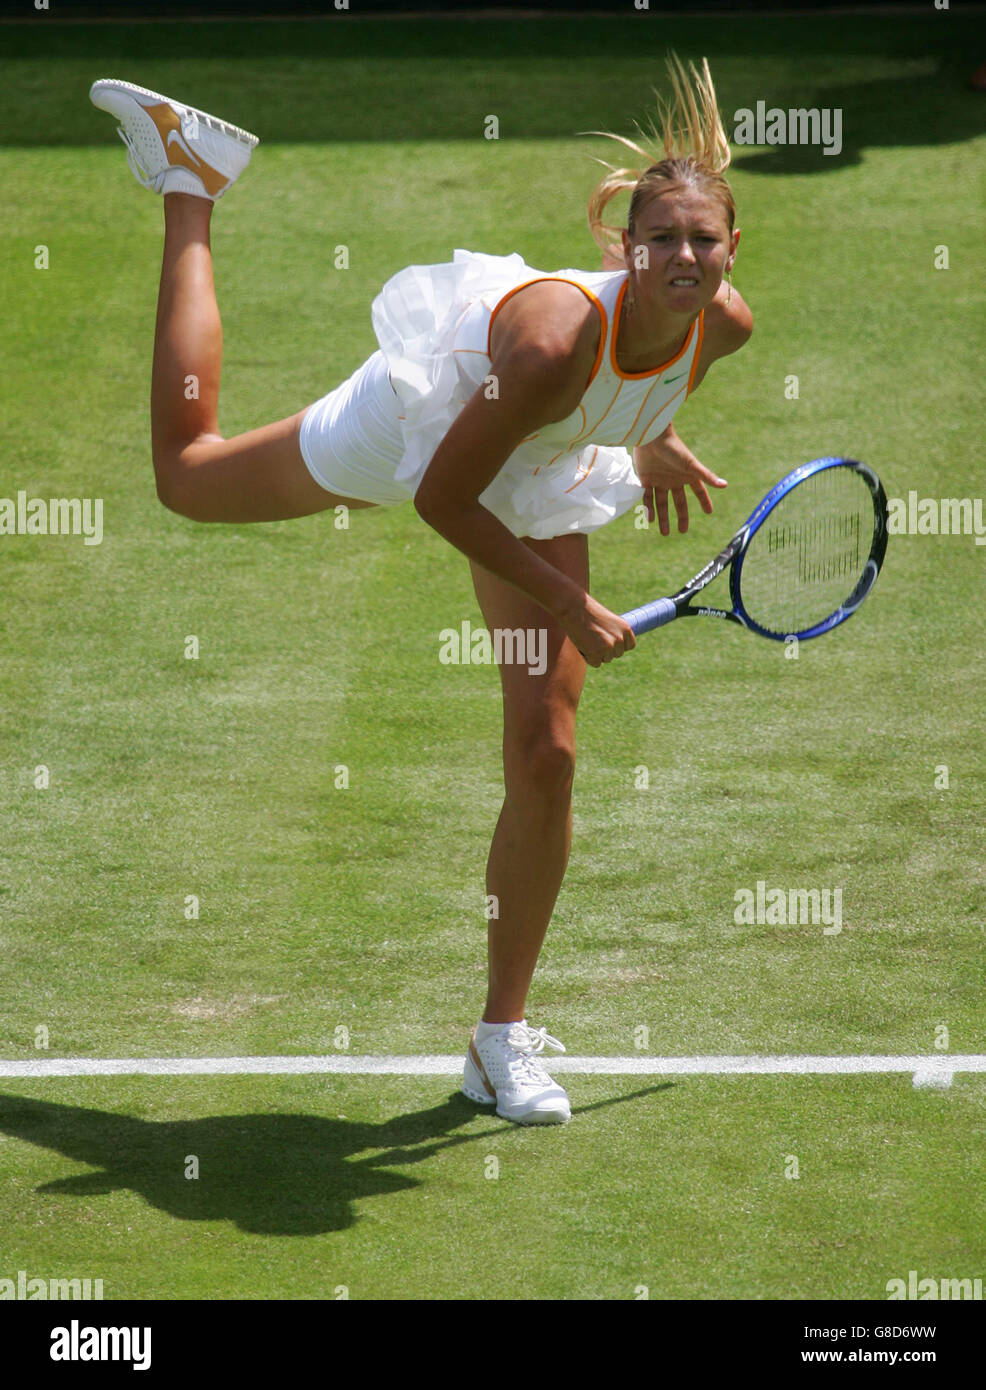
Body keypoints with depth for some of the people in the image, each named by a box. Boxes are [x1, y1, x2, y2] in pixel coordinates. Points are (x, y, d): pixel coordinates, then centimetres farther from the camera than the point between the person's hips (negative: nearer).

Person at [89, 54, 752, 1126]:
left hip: (537, 484, 4)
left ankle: (503, 1037, 7)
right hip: (418, 427, -4)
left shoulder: (725, 324, -26)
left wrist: (650, 444, 15)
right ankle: (190, 181, 36)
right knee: (186, 473, 21)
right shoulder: (557, 337, -43)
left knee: (545, 755, -6)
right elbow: (442, 497, -31)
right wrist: (564, 605, -28)